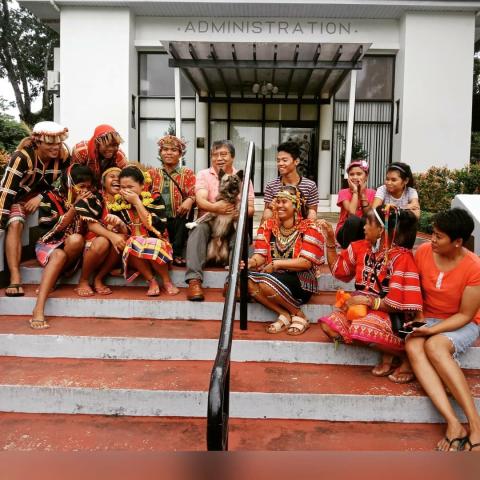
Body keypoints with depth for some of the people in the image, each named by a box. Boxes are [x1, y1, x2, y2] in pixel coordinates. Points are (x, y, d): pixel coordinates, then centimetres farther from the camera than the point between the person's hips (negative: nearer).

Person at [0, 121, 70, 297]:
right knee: (15, 225, -28)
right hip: (16, 195, -4)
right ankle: (15, 277, -32)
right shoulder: (22, 156, -31)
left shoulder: (63, 155, -18)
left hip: (41, 195, 4)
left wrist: (41, 197, -21)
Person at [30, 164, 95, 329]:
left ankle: (51, 280, -16)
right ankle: (39, 309, -50)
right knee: (59, 255, -39)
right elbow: (56, 228, -10)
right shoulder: (51, 198, -2)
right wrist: (74, 205, -14)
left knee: (76, 240, -35)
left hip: (75, 249, 2)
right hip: (50, 245, -2)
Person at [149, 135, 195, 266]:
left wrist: (190, 200, -26)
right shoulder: (152, 173, 17)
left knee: (188, 205, -27)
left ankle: (177, 252, -19)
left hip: (178, 221, 0)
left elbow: (194, 193, -2)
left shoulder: (187, 173, 13)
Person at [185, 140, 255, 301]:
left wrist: (238, 211, -22)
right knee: (199, 227, -32)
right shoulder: (203, 174, 9)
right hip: (209, 222, 0)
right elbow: (200, 200, -10)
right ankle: (194, 280, -41)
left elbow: (251, 209, 3)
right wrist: (215, 207, -33)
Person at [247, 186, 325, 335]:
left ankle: (299, 315, -8)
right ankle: (284, 314, -10)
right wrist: (251, 262, -22)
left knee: (267, 281, -34)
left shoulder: (309, 228, -5)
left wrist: (276, 264, -19)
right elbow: (260, 255, 1)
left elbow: (306, 262, -13)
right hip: (273, 277, 5)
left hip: (301, 282, -5)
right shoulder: (268, 226, 9)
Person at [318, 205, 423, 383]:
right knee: (329, 326, -14)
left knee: (361, 329, -36)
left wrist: (367, 300, -19)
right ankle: (387, 352, -7)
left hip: (391, 315, -7)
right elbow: (338, 269, 17)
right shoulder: (361, 247, 3)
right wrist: (330, 240, 8)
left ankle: (407, 355, -8)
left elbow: (398, 304, -21)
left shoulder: (401, 258, -18)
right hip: (362, 307, 8)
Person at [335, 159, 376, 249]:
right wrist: (355, 191, -13)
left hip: (364, 233, 2)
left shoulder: (371, 193, 3)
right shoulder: (344, 192, -5)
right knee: (353, 220, -35)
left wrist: (362, 194, -11)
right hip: (345, 232, -2)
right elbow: (352, 213, -21)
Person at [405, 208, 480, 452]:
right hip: (428, 318, 4)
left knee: (435, 346, -36)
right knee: (413, 347, -30)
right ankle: (453, 424, -38)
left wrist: (432, 330, -24)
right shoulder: (423, 251, -8)